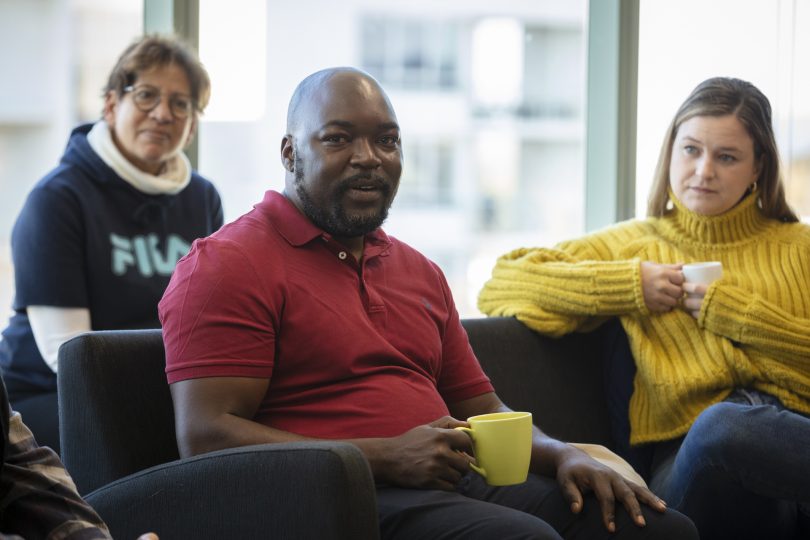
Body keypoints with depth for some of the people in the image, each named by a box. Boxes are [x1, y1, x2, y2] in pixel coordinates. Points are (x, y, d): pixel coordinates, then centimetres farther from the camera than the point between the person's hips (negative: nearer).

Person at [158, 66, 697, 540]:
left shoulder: (419, 271, 26)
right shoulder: (227, 264, -1)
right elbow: (204, 437, -12)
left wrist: (564, 455, 5)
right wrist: (388, 460, -16)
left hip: (458, 486, 8)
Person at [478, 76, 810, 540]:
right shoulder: (632, 244, 24)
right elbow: (500, 287, 14)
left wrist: (730, 312, 3)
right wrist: (628, 284, 6)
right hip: (693, 454, 0)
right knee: (723, 423, -38)